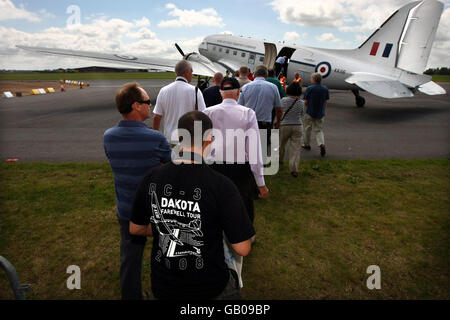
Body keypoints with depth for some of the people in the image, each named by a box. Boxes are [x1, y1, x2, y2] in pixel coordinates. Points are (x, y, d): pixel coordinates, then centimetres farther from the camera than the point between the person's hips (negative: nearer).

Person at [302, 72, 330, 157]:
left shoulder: (309, 88, -12)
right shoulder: (325, 89, 1)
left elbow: (305, 102, -10)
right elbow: (325, 102, 6)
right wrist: (323, 111, 17)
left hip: (310, 113, -3)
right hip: (320, 113, 3)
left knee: (308, 129, 15)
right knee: (319, 130, 8)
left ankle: (307, 144, 27)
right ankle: (321, 144, -14)